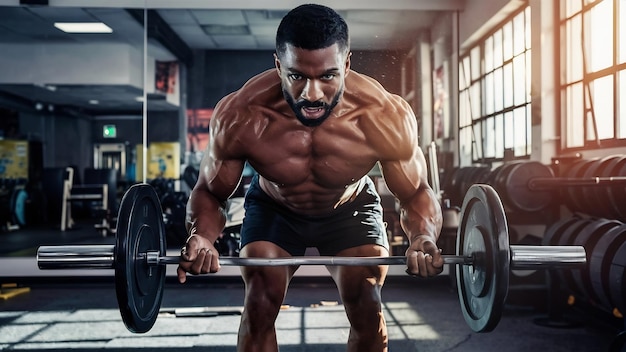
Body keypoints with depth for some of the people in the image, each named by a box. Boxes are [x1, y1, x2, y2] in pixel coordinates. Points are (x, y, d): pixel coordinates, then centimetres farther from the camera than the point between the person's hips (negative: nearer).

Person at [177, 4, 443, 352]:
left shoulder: (385, 118, -34)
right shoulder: (239, 117, -35)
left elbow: (416, 194, -17)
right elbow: (209, 192, -17)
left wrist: (424, 238, -40)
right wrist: (200, 237, -40)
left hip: (351, 207, 1)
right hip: (273, 208, 0)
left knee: (366, 305, -11)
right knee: (259, 300, -12)